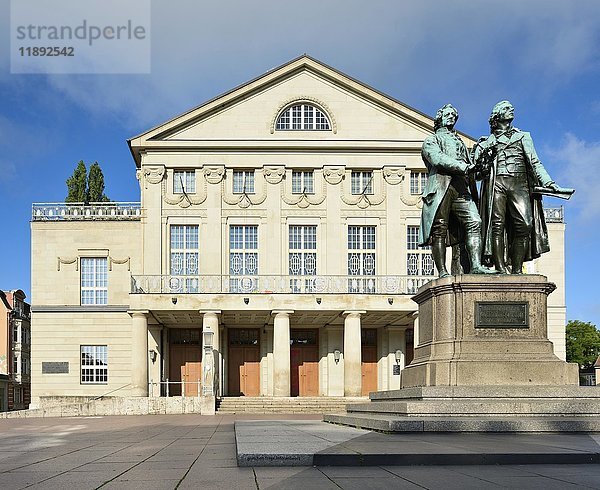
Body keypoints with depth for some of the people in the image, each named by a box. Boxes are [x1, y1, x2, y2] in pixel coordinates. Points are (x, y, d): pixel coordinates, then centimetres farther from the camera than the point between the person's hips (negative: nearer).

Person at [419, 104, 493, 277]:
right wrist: (462, 167, -15)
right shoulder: (431, 141, 17)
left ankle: (476, 265, -24)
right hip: (440, 184, -5)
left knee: (474, 222, -15)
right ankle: (442, 272, -13)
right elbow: (438, 159, -5)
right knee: (439, 229, -10)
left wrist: (474, 194, 17)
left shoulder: (460, 142, 35)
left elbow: (470, 168, 30)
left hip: (461, 187, 5)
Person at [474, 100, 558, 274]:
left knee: (525, 224, -16)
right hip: (495, 182, -1)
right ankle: (500, 267, -17)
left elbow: (535, 162, 16)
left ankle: (517, 269, -15)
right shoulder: (486, 143, 23)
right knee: (497, 224, -14)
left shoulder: (523, 136, 27)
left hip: (519, 183, 1)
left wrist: (547, 182, 1)